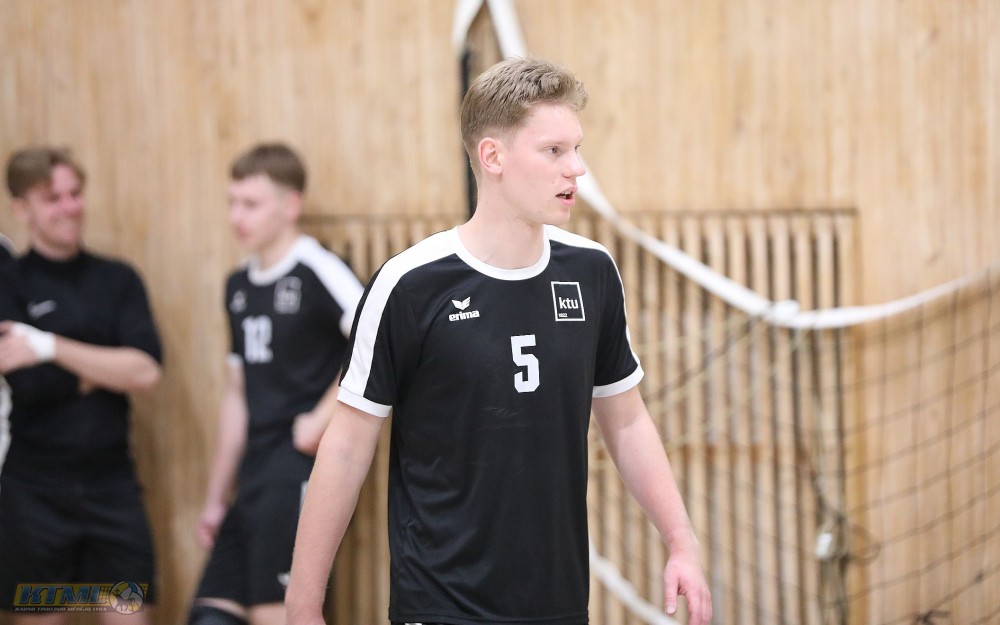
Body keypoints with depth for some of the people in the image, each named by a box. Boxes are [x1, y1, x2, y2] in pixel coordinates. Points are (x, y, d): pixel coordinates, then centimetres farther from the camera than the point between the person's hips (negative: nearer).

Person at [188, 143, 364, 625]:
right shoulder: (239, 286, 16)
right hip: (255, 477, 9)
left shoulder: (317, 272, -10)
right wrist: (216, 498, 22)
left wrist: (322, 419, -20)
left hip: (299, 470, -9)